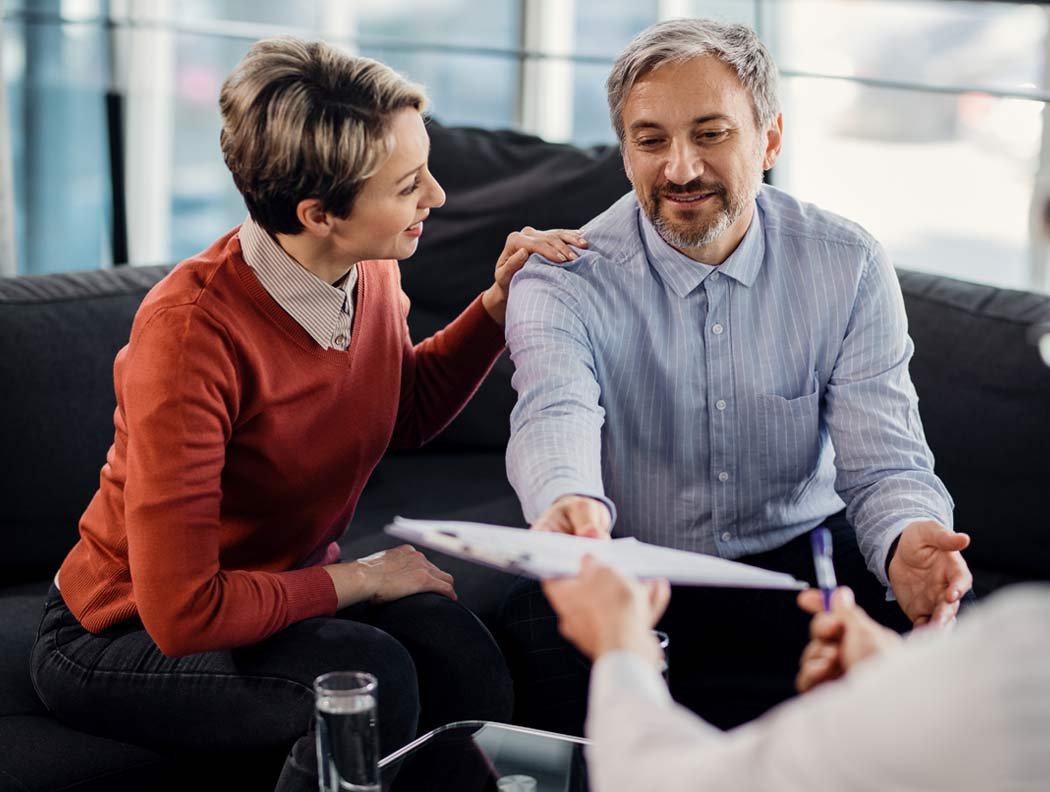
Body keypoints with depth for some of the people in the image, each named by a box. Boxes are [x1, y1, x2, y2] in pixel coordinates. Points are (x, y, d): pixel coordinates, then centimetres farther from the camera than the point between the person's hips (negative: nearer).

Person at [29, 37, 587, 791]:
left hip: (290, 586, 6)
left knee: (467, 665, -24)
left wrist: (498, 303, 0)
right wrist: (360, 578, -19)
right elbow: (183, 614, -31)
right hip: (125, 640, -6)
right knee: (369, 675, -32)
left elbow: (409, 411, 15)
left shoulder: (370, 272, -8)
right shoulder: (192, 332, -31)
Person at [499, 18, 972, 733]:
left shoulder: (848, 266, -3)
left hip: (799, 562, 3)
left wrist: (906, 544, -35)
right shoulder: (565, 279, -9)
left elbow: (883, 461, -9)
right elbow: (555, 415, -30)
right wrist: (569, 505, -56)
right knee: (544, 632, -35)